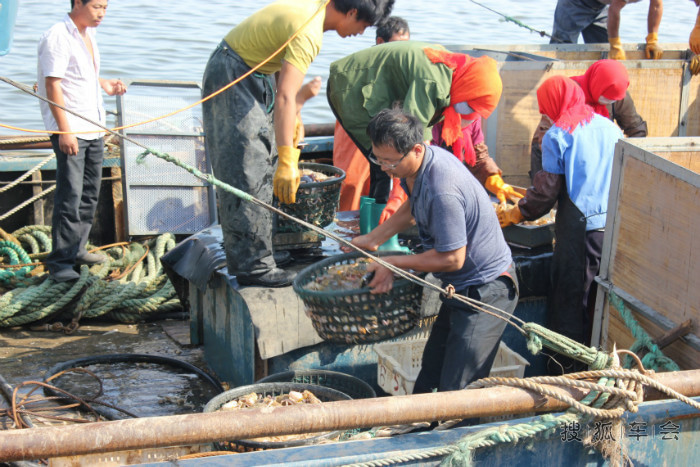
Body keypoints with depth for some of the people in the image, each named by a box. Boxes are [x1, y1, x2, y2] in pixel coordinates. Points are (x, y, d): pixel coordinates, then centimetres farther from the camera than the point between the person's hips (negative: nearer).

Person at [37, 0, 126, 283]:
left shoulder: (88, 35, 15)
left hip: (93, 129, 9)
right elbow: (53, 85, -17)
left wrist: (104, 85, 10)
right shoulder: (58, 36, -13)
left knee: (89, 195, 14)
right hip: (70, 130, -9)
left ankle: (76, 250, 25)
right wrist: (65, 130, -22)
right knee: (70, 196, -9)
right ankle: (59, 261, -2)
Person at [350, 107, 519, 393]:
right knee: (428, 380, 15)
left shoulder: (442, 191, -32)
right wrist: (374, 238, 17)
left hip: (486, 292, -10)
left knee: (456, 393, -8)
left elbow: (452, 259, -24)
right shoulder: (419, 164, -1)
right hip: (462, 287, 10)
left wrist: (393, 263, -14)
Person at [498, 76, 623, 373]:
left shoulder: (557, 135, -5)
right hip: (615, 226, 5)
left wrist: (515, 214, 10)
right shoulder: (610, 128, 10)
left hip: (581, 228, -5)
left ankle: (572, 367, 10)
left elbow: (547, 190, -6)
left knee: (571, 300, 5)